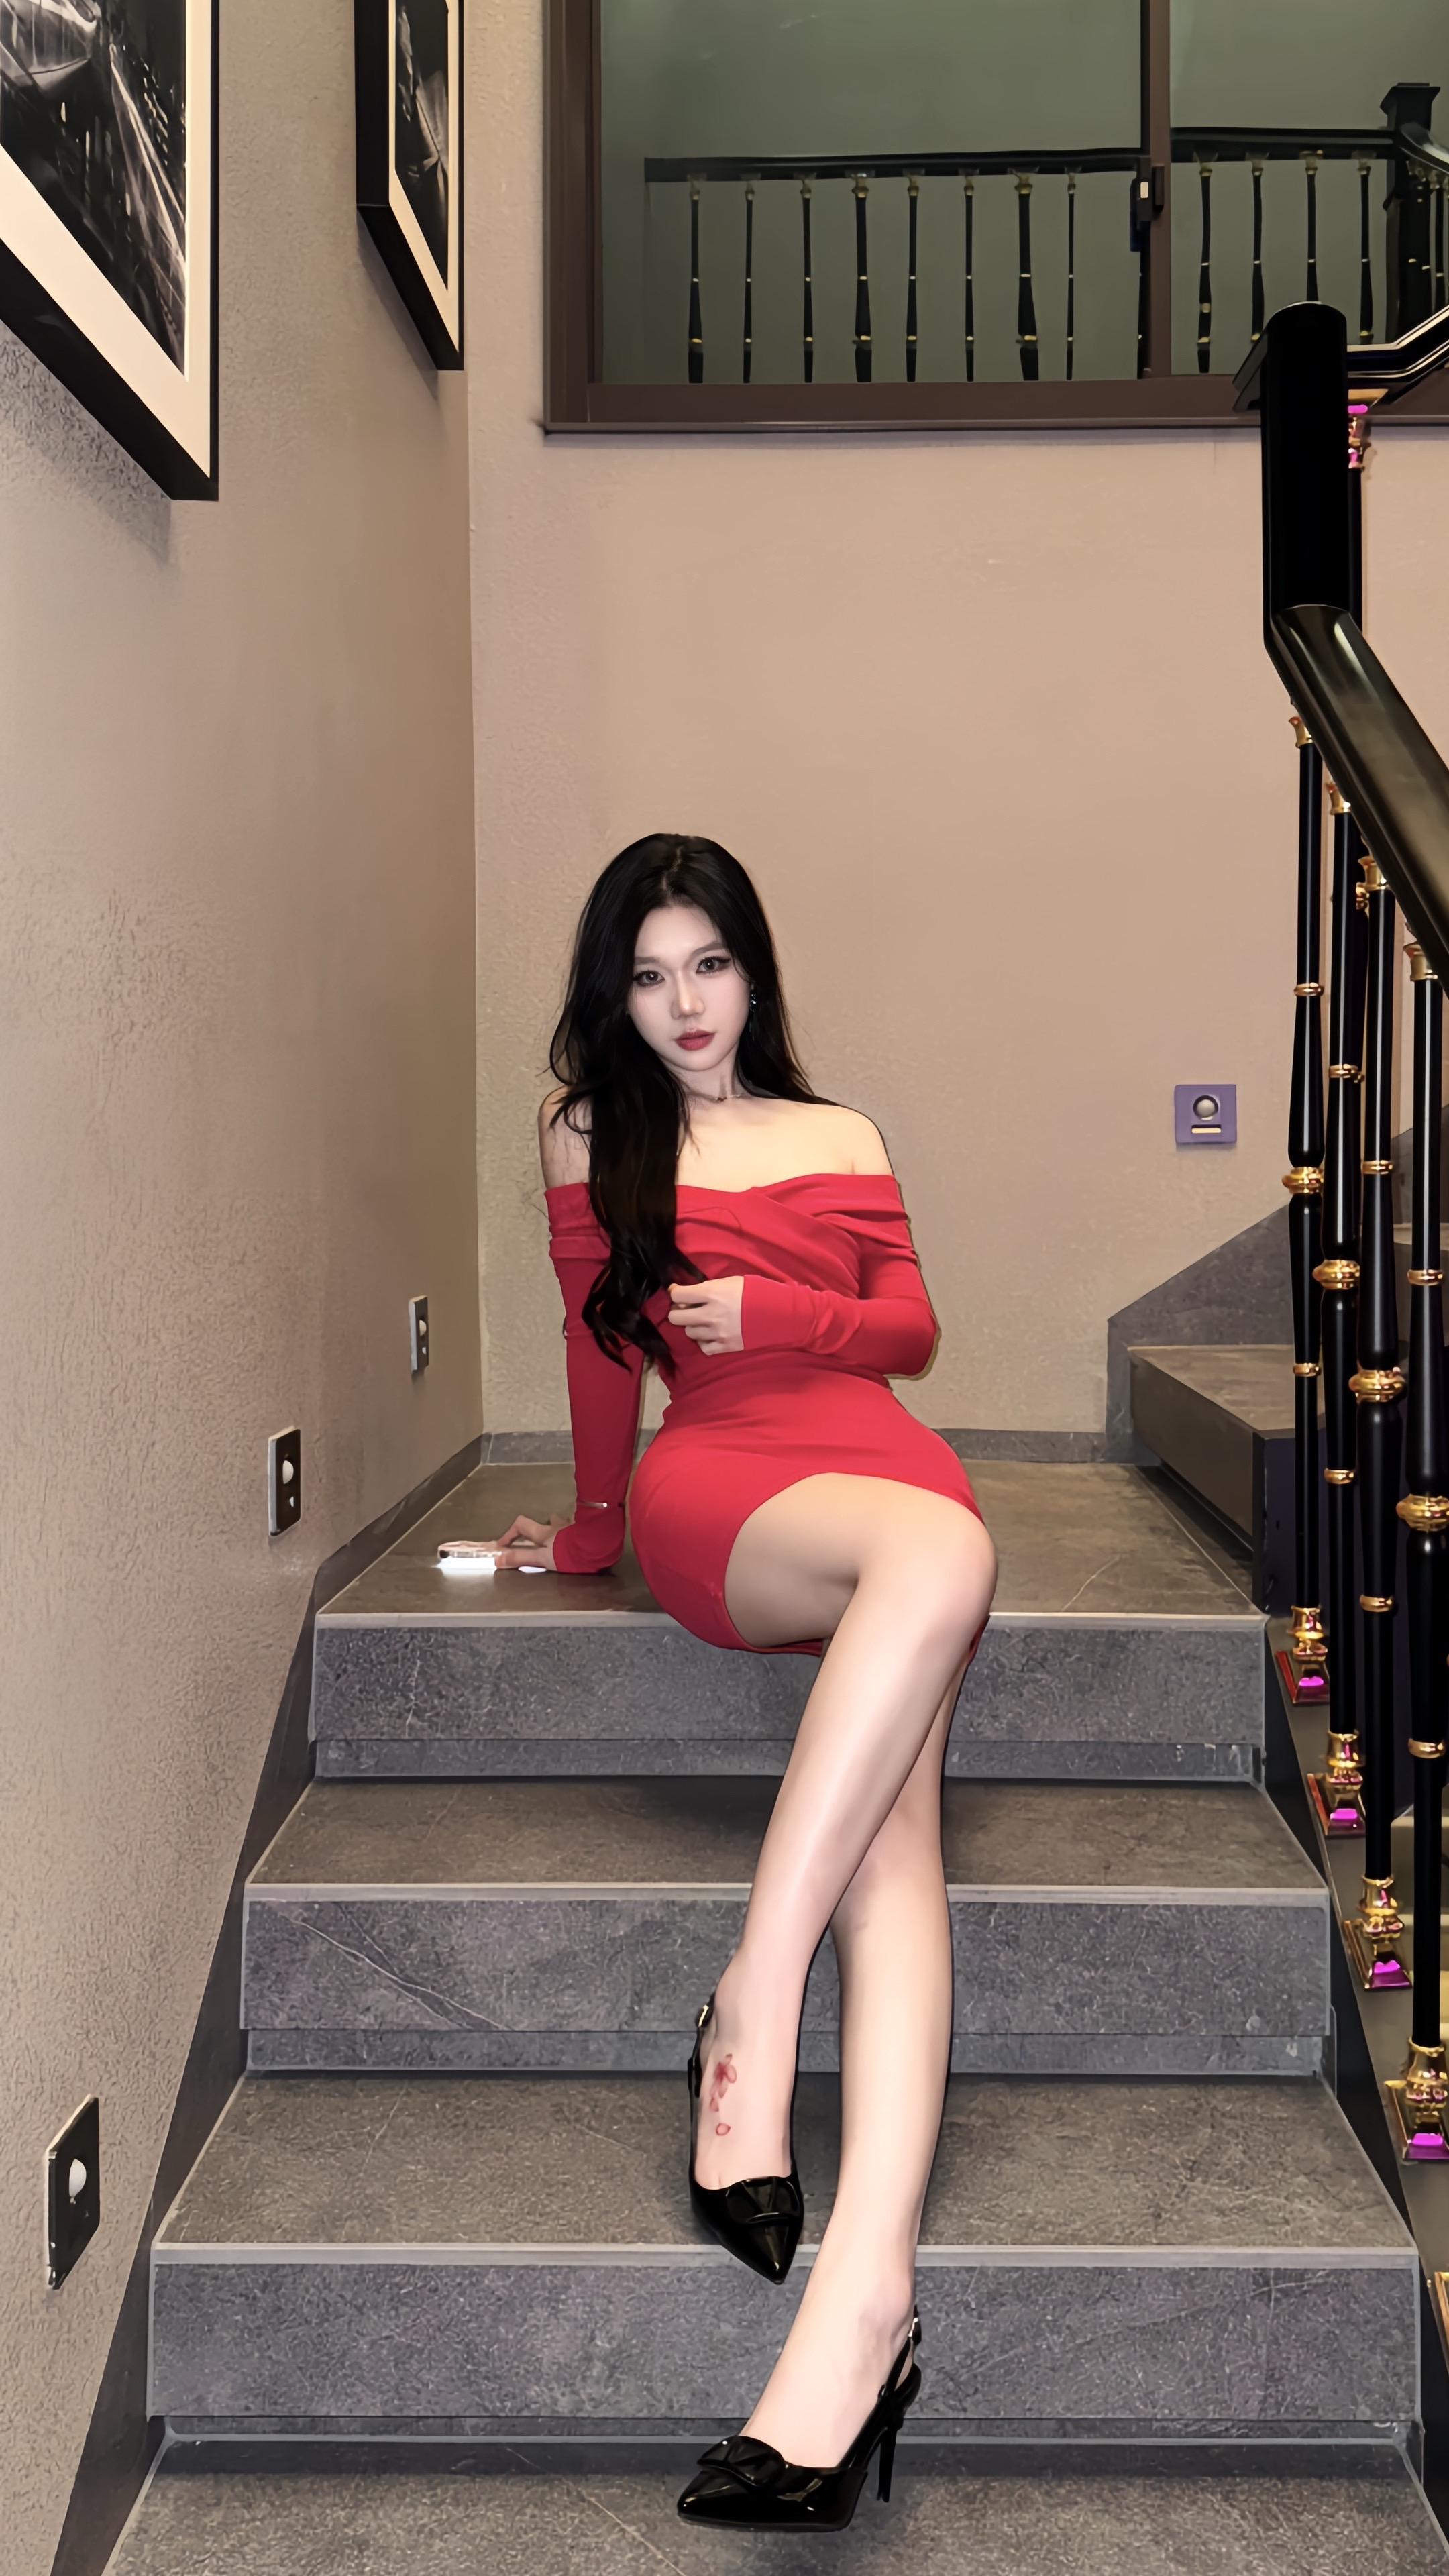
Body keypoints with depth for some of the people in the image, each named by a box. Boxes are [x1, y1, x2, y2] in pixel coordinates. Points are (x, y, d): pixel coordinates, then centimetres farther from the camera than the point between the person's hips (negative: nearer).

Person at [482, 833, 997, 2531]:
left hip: (880, 1450, 3)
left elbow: (911, 1327, 18)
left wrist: (773, 1312, -1)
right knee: (937, 1553, -40)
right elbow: (598, 1337, 24)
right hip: (715, 1477, -3)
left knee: (895, 1823, -30)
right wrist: (591, 1527, 28)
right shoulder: (589, 1126, 22)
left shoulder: (843, 1137, 27)